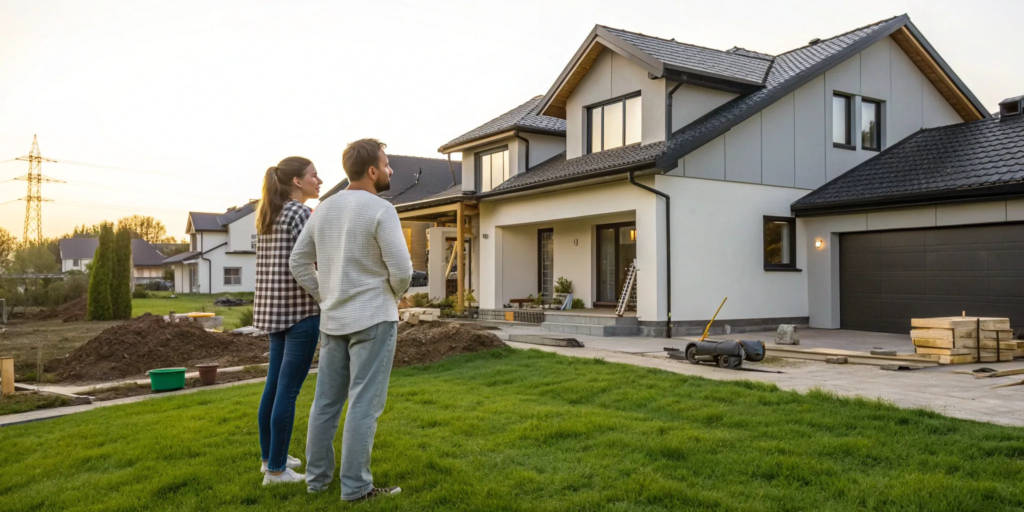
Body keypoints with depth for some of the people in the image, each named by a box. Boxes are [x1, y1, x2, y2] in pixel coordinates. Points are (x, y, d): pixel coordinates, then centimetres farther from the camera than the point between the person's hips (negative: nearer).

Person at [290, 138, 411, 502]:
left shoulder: (324, 209, 8)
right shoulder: (381, 210, -14)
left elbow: (299, 262, 11)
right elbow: (401, 269, -17)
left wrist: (326, 300, 14)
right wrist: (395, 296, 4)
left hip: (334, 320, 7)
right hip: (373, 319, -7)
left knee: (327, 400, 13)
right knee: (364, 403, -2)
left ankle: (317, 476, 22)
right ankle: (355, 485, 3)